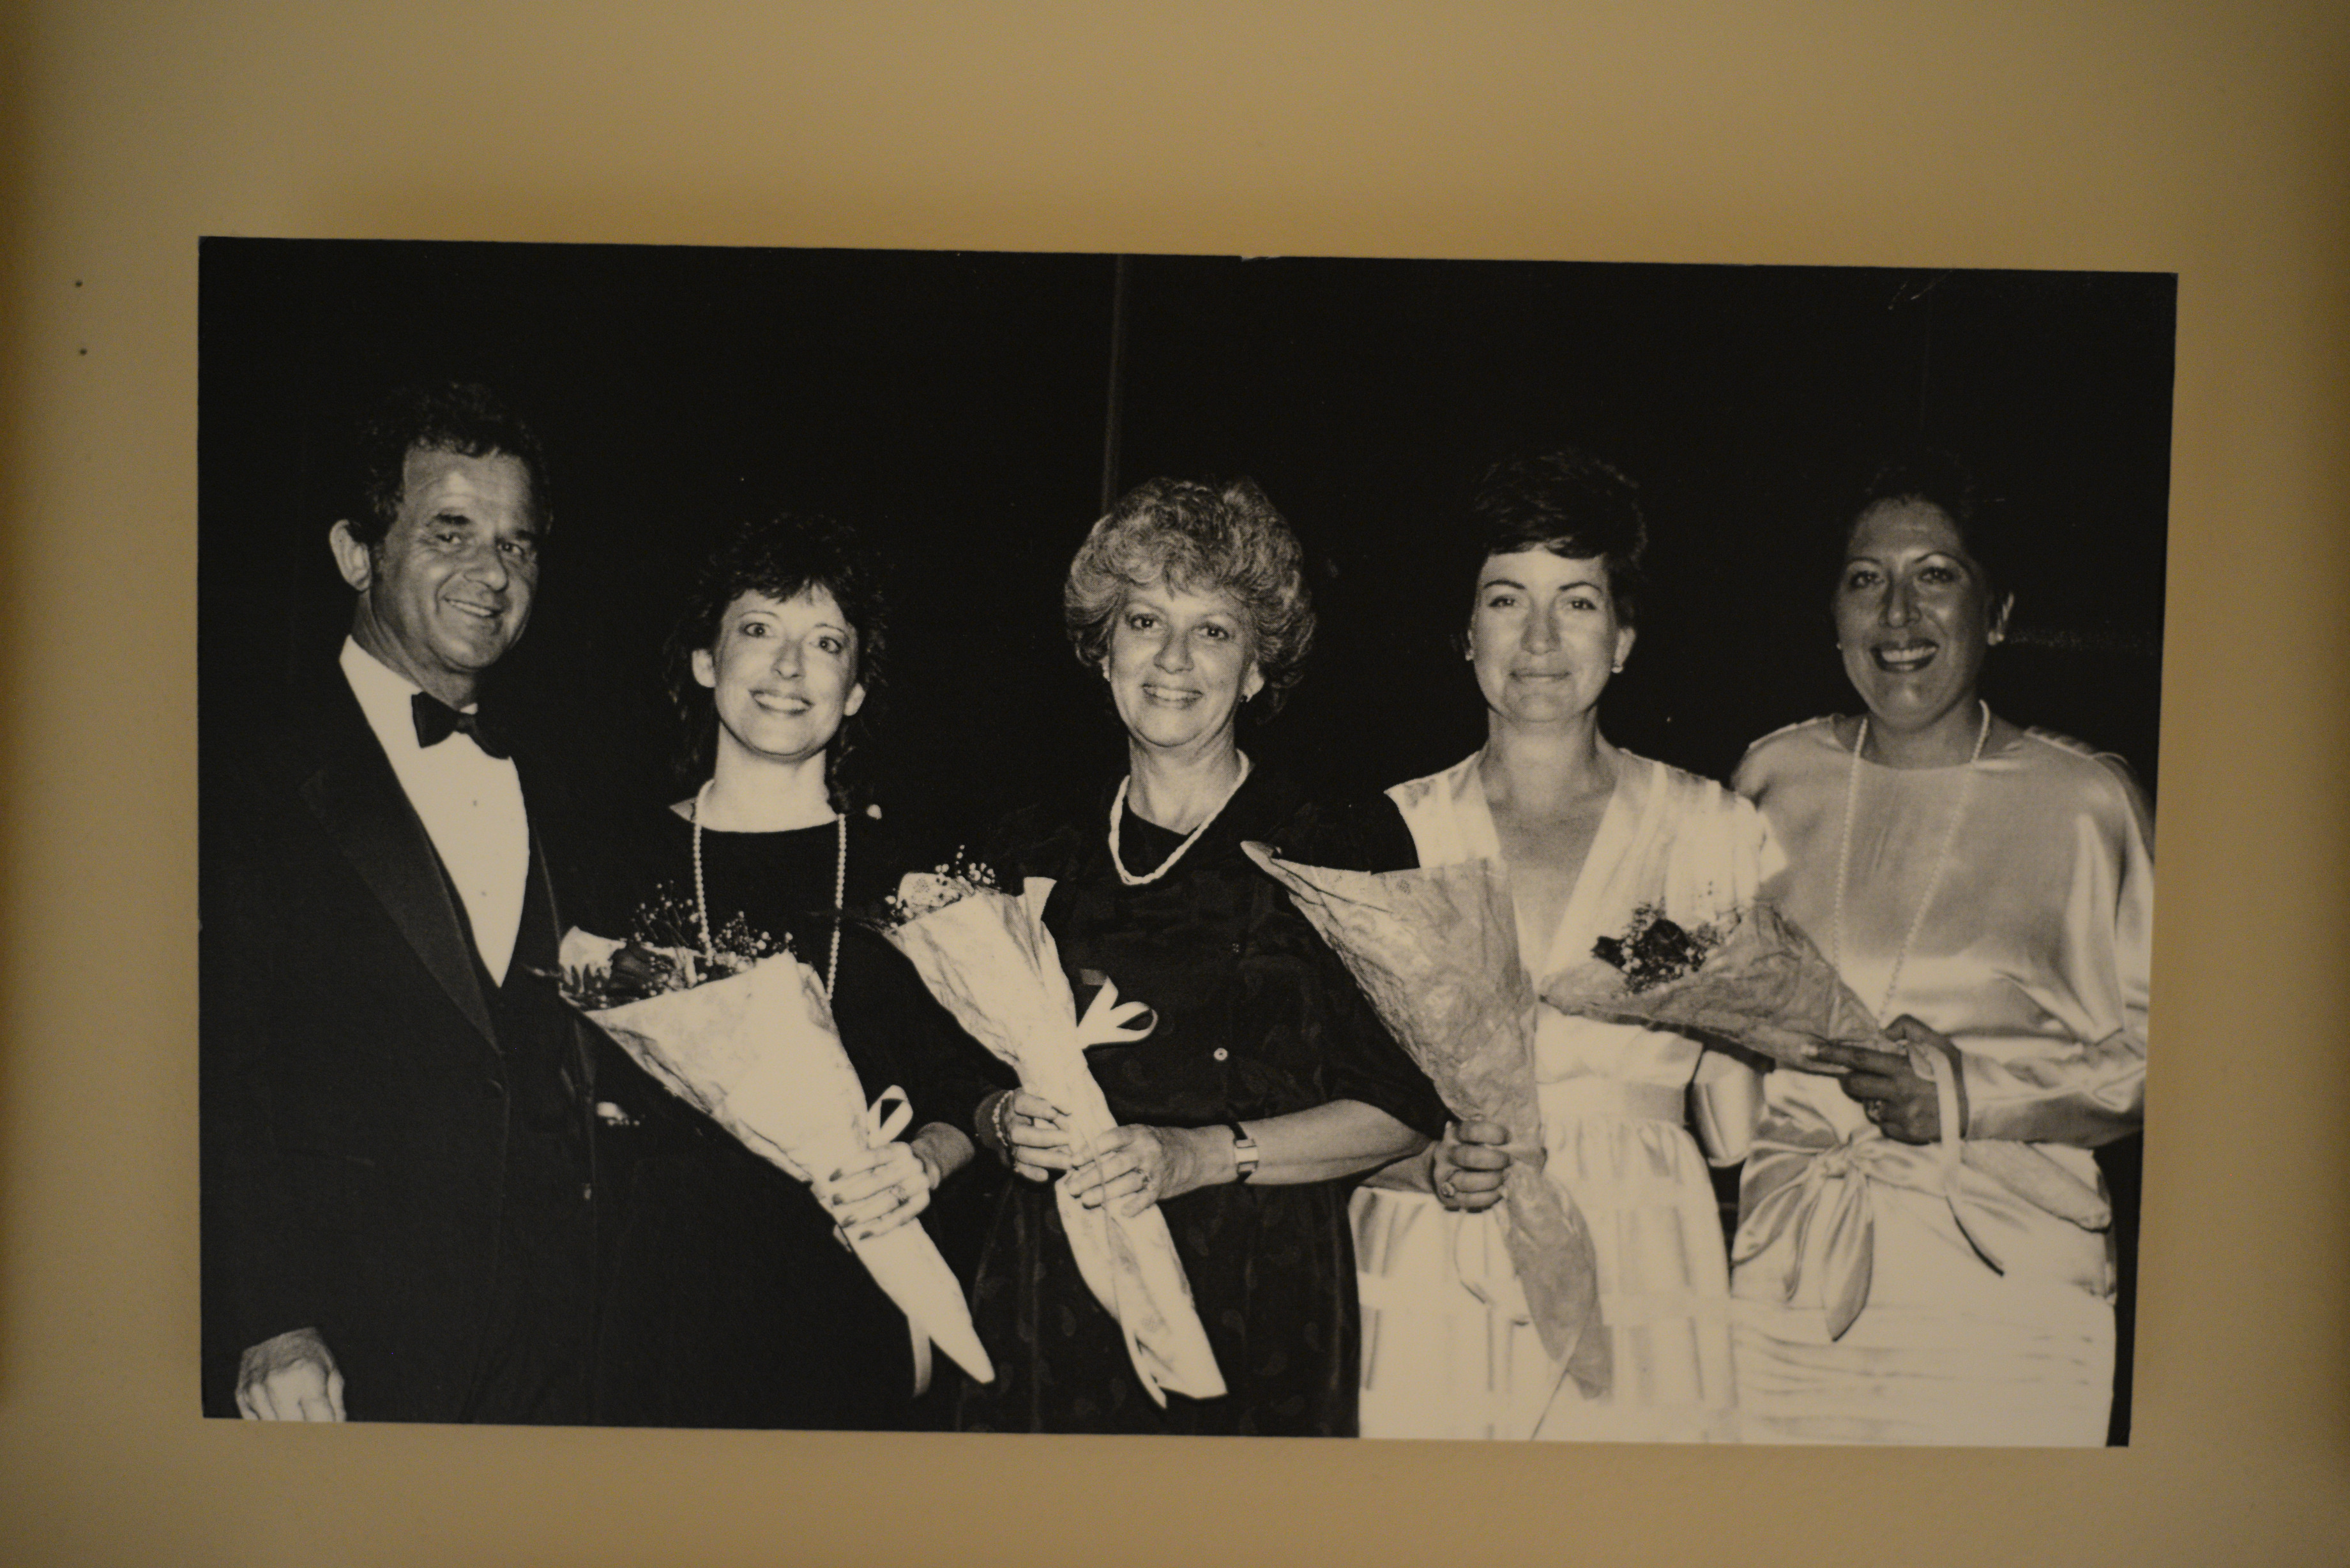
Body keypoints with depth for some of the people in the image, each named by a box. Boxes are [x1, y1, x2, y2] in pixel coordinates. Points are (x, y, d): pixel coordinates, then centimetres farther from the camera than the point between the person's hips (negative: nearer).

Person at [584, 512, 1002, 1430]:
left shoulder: (908, 879, 1)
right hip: (661, 1304, 1)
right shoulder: (630, 866, 3)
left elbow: (967, 1095, 4)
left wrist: (925, 1162, -15)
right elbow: (574, 1095, 11)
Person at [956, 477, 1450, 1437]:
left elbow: (1410, 1107, -6)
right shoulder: (1037, 853, 8)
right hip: (1055, 1304, 3)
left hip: (1263, 1316, -3)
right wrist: (1008, 1124, -7)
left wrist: (1202, 1156, -16)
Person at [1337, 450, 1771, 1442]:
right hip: (1428, 1305, 0)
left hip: (1637, 1306, 1)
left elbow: (1741, 1123, 6)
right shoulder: (1399, 832, 2)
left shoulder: (1713, 831, 3)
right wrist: (1433, 1164, -16)